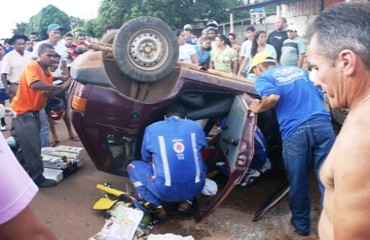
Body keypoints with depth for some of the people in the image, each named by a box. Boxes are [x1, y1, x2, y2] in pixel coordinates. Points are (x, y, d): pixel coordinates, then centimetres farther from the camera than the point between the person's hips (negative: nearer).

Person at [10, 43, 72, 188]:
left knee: (29, 145, 19)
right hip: (22, 112, -9)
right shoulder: (31, 66, -16)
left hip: (34, 112, 9)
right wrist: (59, 86, -27)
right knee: (32, 146, -7)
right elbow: (35, 85, -33)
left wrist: (64, 87, -13)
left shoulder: (48, 74, 8)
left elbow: (48, 94, 0)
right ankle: (37, 178, 4)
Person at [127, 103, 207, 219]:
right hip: (195, 188, 3)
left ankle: (157, 208, 9)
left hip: (165, 191, -2)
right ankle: (187, 202, 17)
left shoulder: (152, 129, 4)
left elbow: (146, 158, 18)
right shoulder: (196, 126, 8)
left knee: (133, 166, 20)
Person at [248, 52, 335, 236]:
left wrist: (258, 109, 5)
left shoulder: (263, 77, 10)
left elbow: (273, 97, -12)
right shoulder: (300, 70, 27)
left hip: (295, 131, -4)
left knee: (298, 182, 12)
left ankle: (301, 224, 30)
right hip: (322, 123, 4)